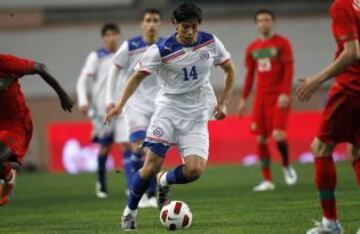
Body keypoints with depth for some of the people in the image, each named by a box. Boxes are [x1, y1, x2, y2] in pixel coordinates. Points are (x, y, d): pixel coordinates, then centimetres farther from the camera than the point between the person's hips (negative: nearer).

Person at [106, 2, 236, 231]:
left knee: (195, 170, -17)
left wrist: (223, 103, 3)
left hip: (197, 116, 2)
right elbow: (138, 76, -4)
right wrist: (120, 105, -17)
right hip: (168, 110, -2)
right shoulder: (161, 50, -11)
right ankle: (130, 211, 9)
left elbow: (230, 70, 11)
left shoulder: (211, 42, -3)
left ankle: (164, 181, 17)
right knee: (151, 167, -14)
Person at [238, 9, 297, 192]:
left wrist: (285, 93, -17)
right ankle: (267, 180, 5)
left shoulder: (282, 43, -2)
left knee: (278, 135, -16)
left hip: (279, 97, -5)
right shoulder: (252, 48, 12)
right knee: (260, 138, -2)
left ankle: (287, 166, 12)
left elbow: (289, 69, -7)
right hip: (261, 96, 5)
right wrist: (244, 99, 14)